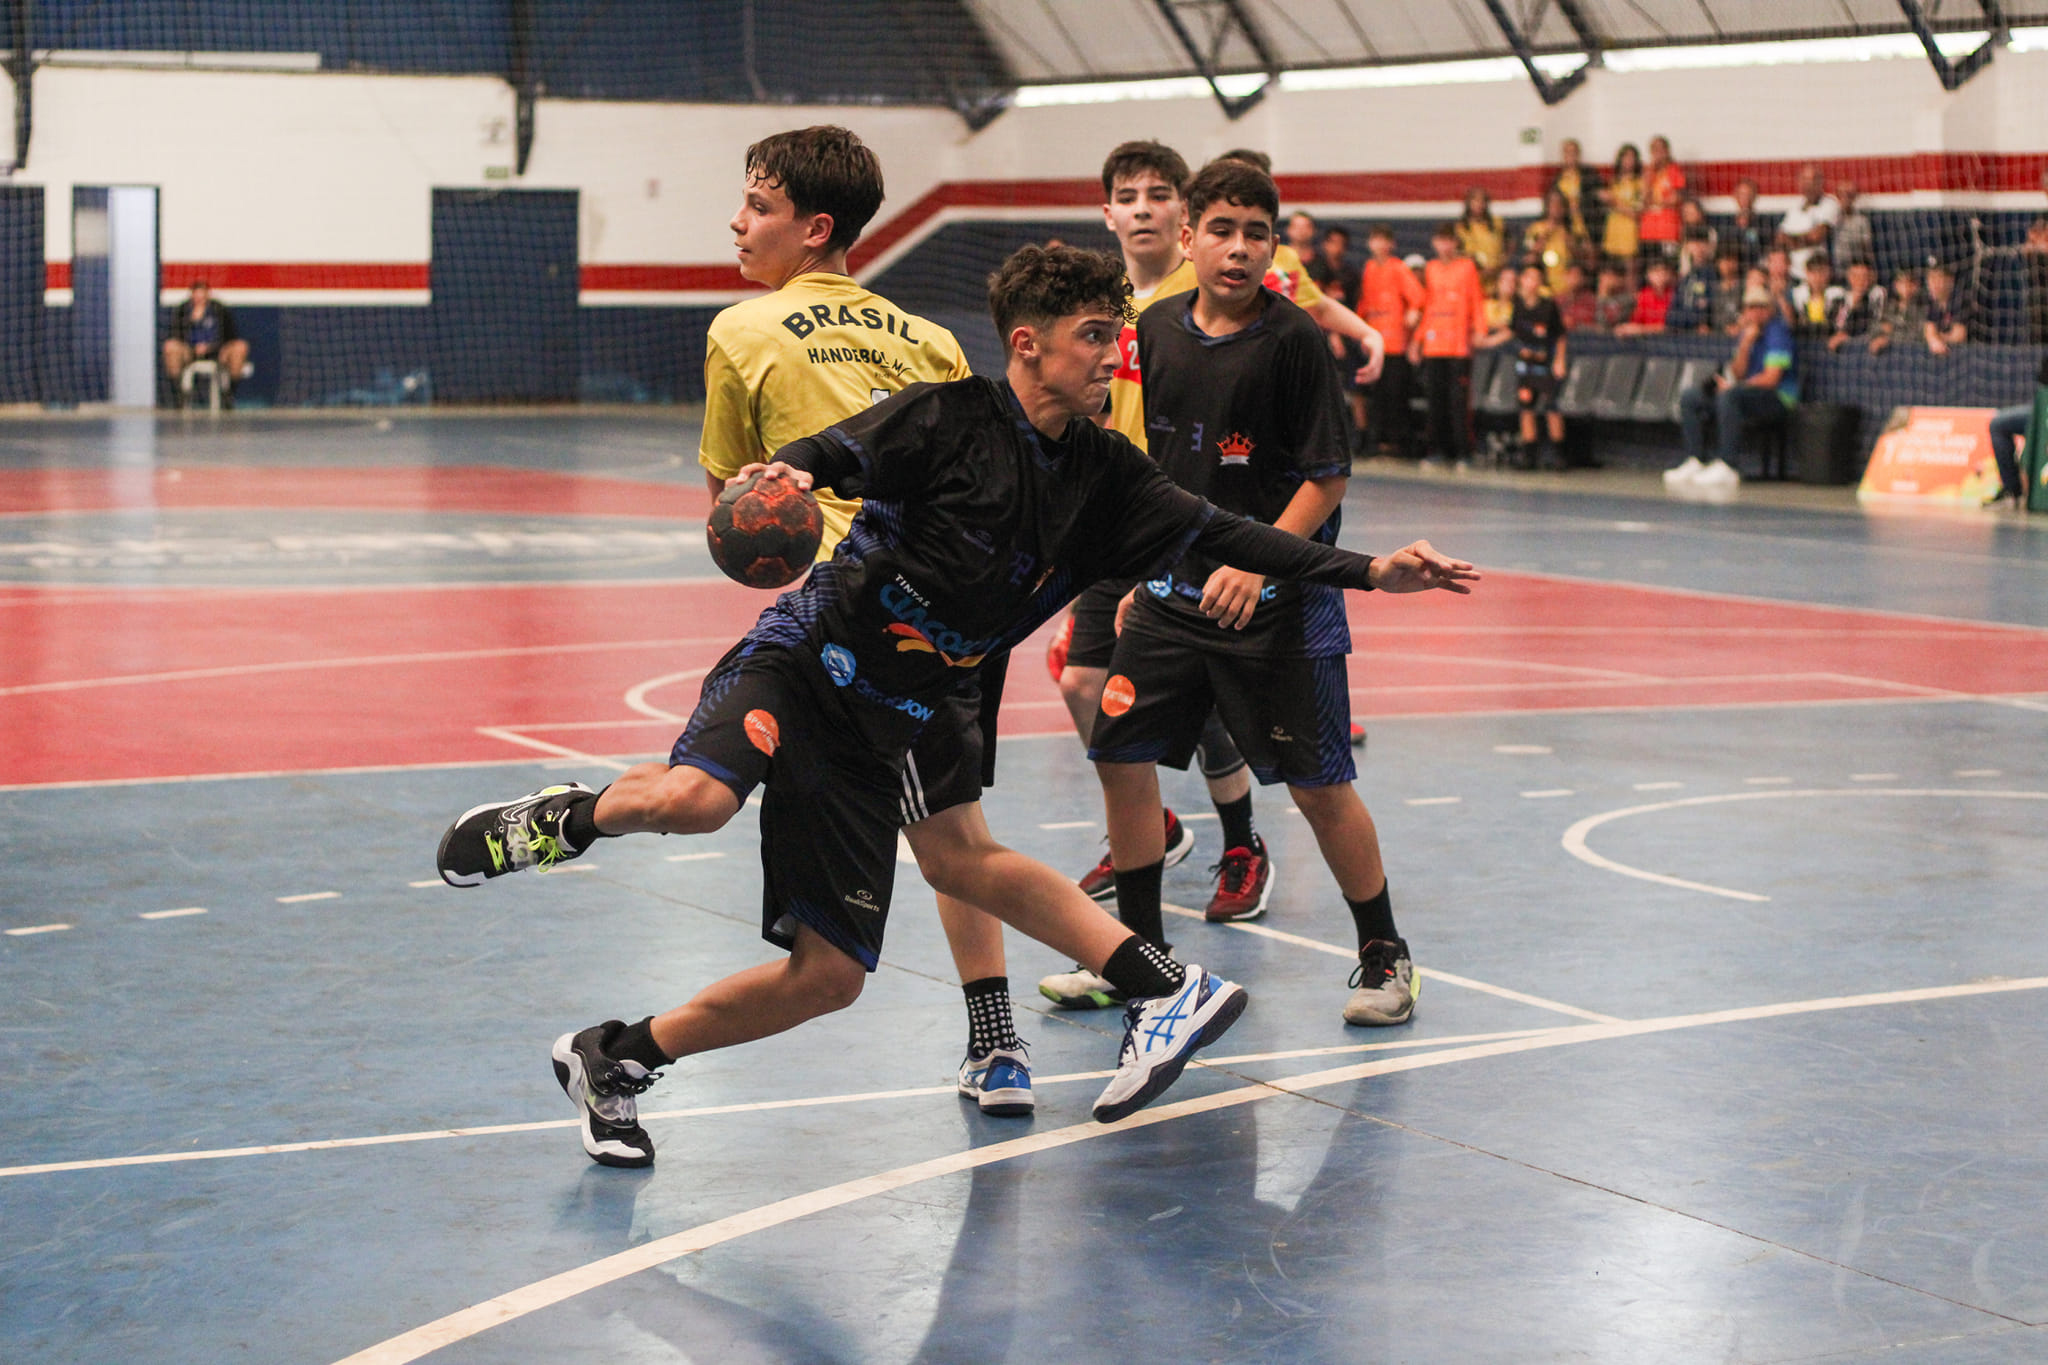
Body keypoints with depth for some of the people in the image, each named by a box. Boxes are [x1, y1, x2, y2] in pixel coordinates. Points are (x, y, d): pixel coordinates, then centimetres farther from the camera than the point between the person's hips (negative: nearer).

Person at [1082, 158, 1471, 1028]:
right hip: (1175, 591, 5)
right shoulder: (1157, 331, 5)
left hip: (1278, 600, -5)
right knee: (1121, 756, 4)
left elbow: (1328, 476, -11)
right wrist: (1141, 576, 15)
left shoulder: (1291, 338, -11)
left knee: (1316, 784, -3)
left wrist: (1257, 564, -21)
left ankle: (1384, 955, 15)